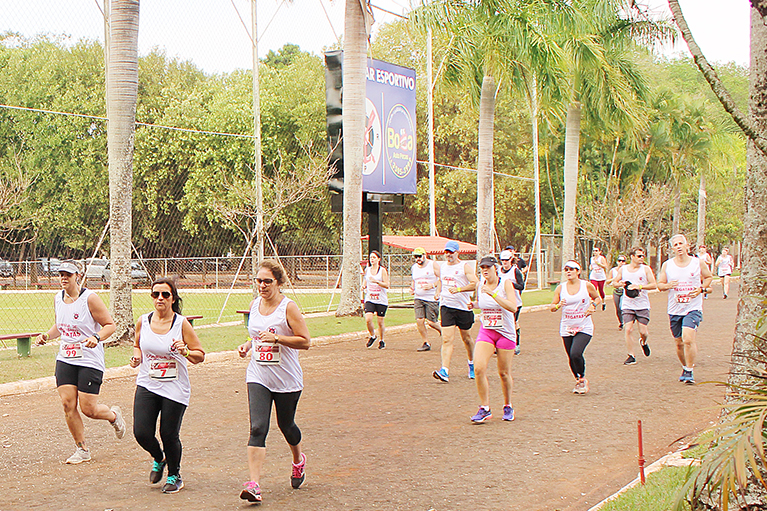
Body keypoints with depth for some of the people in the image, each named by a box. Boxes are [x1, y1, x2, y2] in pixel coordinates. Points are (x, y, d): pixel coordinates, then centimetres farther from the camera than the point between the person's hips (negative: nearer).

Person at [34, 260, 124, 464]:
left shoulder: (90, 298, -12)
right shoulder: (58, 298, 7)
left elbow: (110, 325, -9)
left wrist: (96, 337, -27)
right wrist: (46, 335, 4)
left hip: (90, 361, -5)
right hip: (65, 359, 5)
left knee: (88, 409, -6)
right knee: (68, 404, -5)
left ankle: (114, 415, 29)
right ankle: (82, 450, 10)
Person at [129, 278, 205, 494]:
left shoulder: (182, 324, -7)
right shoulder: (143, 321, 2)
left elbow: (200, 355, -3)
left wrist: (185, 352, -23)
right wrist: (136, 357, 0)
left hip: (175, 389, -3)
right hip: (147, 385, 3)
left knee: (169, 435, -2)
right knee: (141, 433, -7)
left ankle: (174, 476, 25)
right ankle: (158, 459, 28)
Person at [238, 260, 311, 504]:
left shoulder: (288, 307, -11)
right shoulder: (254, 305, 6)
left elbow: (305, 341, -14)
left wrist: (276, 338, -23)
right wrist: (248, 345, 4)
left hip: (286, 379, -3)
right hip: (258, 376, 3)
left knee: (286, 425, 14)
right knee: (258, 428, -11)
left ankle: (298, 460, 46)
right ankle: (254, 484, -16)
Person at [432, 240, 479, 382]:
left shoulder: (465, 266, -5)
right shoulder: (442, 266, 12)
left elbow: (475, 284, -16)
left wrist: (458, 289, -26)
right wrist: (438, 292, 11)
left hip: (463, 307, -3)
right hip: (446, 306, 3)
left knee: (466, 338, 12)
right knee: (447, 339, -10)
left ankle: (472, 364, 37)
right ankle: (444, 371, -20)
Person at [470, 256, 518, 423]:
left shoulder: (506, 283, -11)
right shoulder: (480, 285, 3)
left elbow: (513, 307, -26)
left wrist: (493, 294, -30)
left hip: (505, 333, -3)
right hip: (486, 332, 3)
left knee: (504, 373, 6)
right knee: (479, 368, -16)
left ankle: (508, 406, 29)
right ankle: (484, 408, -6)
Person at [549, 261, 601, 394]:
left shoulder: (587, 286, -1)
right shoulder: (560, 288, 2)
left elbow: (597, 298, 16)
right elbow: (551, 307, 6)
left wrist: (593, 305, -4)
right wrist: (558, 306, -16)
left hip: (584, 327, -3)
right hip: (567, 328, 3)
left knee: (576, 354, -20)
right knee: (571, 358, 7)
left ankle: (582, 378, 5)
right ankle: (578, 381, 32)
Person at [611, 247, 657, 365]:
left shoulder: (646, 269, 1)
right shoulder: (623, 269, 6)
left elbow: (653, 285, -6)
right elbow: (614, 283, 16)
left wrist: (639, 286, -17)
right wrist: (621, 284, -7)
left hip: (642, 305, -1)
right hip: (628, 305, 1)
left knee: (643, 331, -1)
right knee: (628, 329, -10)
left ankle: (643, 342, 35)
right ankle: (631, 356, -1)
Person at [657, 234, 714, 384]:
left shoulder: (698, 263, 0)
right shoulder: (667, 265, 3)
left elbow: (709, 277, 15)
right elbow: (659, 284, 8)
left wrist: (701, 289, -4)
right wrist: (667, 286, -15)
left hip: (693, 308, -3)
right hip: (675, 310, 3)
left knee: (688, 339, -20)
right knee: (679, 343, 10)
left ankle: (689, 372, -8)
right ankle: (685, 368, 33)